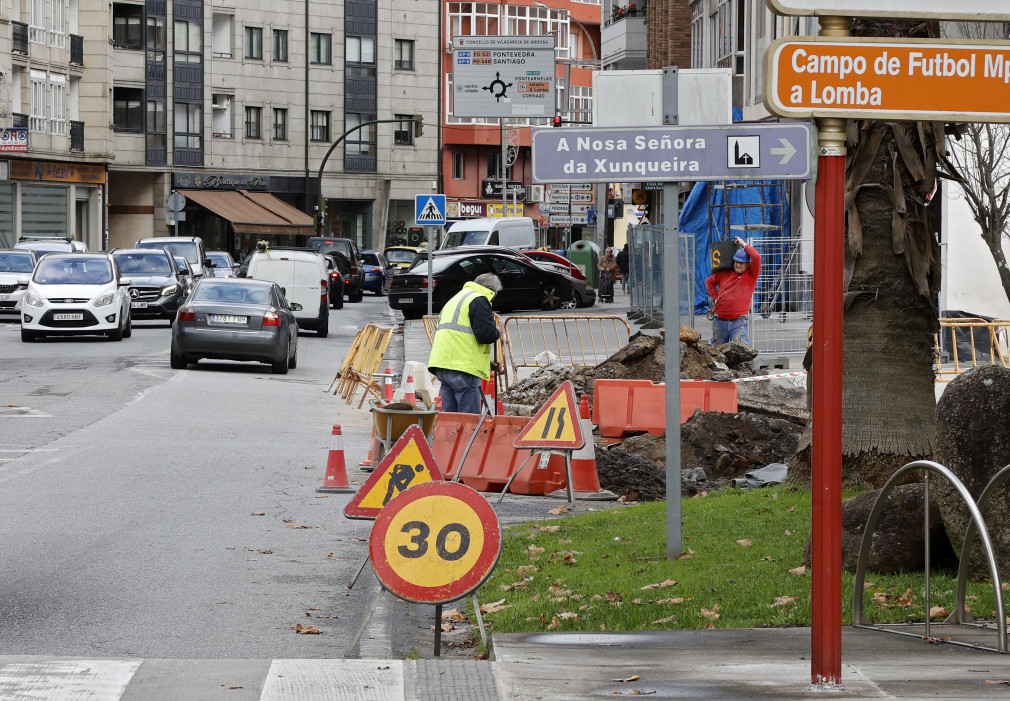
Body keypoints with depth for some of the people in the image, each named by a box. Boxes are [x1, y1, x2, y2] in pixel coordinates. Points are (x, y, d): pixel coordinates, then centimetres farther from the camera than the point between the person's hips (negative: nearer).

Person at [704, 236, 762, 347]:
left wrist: (744, 244, 0)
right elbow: (709, 281, 32)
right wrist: (715, 296, 18)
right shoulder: (724, 274, 15)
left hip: (738, 321, -4)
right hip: (720, 320, 4)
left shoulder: (751, 275, 4)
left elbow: (756, 257, -11)